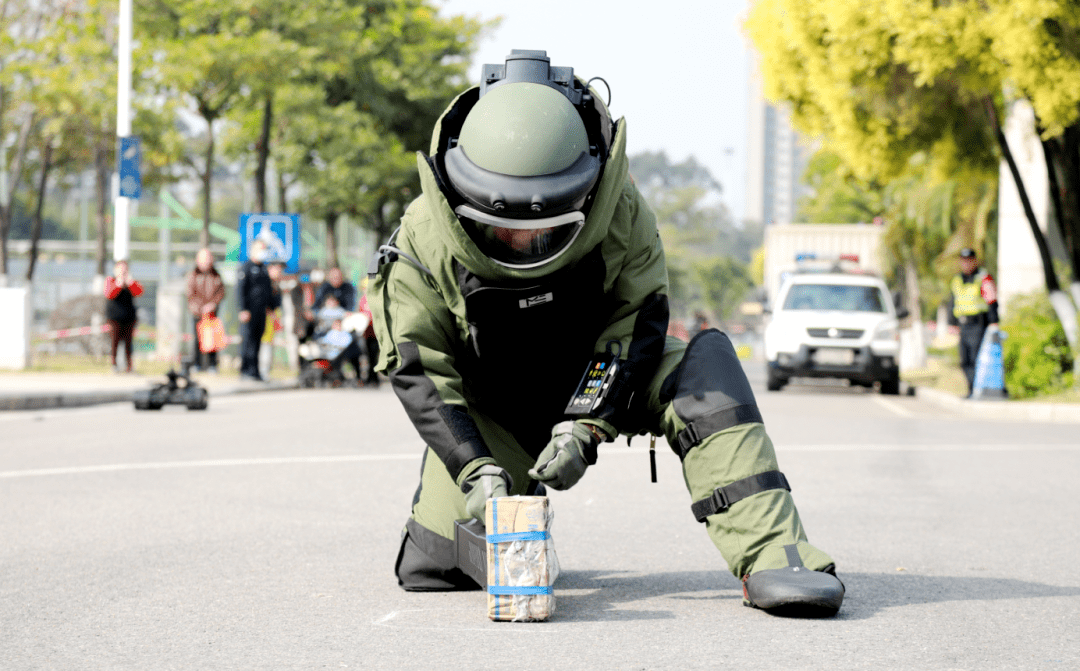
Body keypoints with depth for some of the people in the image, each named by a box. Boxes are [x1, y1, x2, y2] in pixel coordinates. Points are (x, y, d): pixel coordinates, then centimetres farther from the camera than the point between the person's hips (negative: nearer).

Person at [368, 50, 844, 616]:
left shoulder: (619, 212, -22)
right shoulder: (424, 241, -24)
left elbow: (637, 320, -16)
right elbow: (419, 370, -19)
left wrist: (584, 427, -28)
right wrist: (476, 469, -29)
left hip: (592, 380, 0)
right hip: (491, 412, 0)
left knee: (704, 364, -29)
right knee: (434, 569, -12)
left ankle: (769, 556, -35)